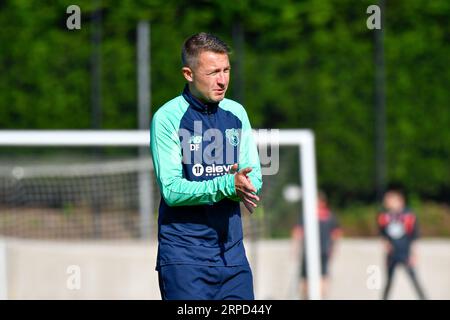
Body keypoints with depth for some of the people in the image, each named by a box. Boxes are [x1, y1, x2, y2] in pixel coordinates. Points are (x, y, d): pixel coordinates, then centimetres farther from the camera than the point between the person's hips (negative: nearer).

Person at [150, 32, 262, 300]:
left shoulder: (236, 113, 9)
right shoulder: (167, 118, -9)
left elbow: (255, 177, 10)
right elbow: (172, 190, -15)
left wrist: (244, 187, -14)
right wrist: (226, 185, -27)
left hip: (232, 250, 5)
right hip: (184, 255, -5)